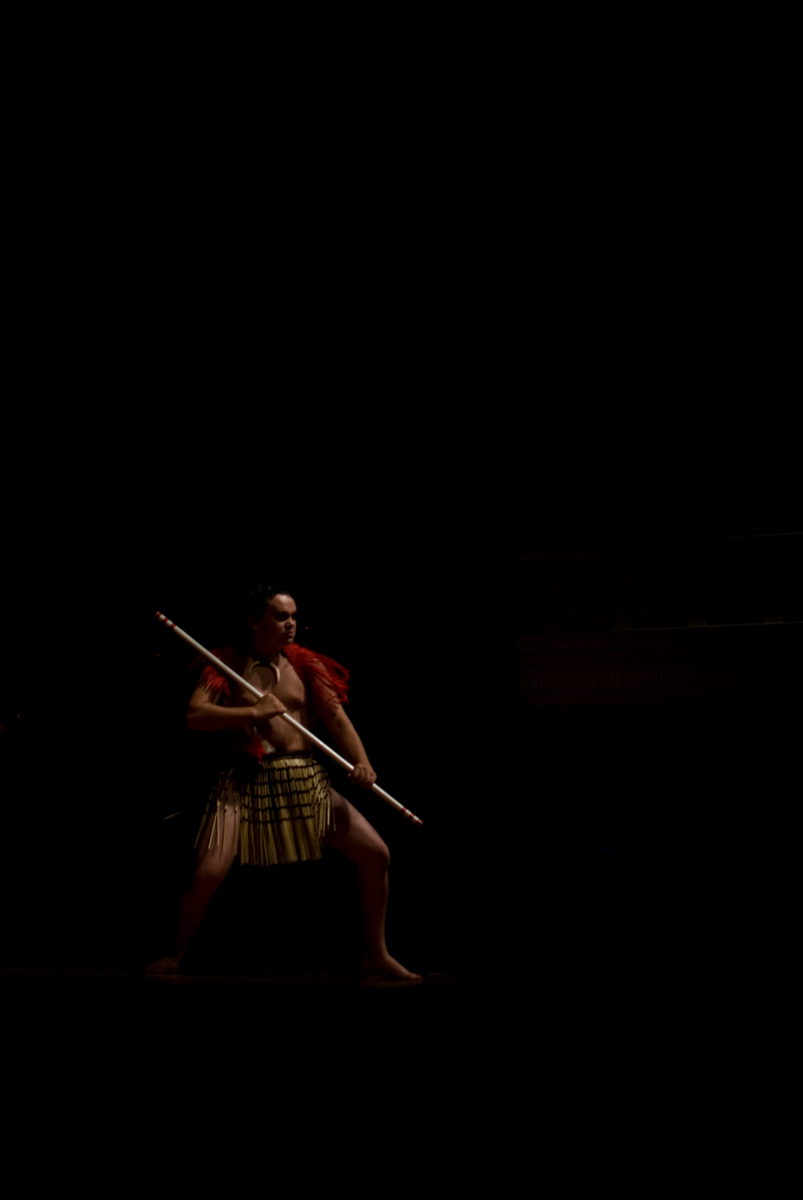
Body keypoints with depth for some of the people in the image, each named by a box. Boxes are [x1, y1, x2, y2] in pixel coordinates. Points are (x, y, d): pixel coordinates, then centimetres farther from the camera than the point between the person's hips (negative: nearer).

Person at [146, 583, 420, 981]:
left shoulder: (304, 665, 7)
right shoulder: (227, 664, 0)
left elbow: (337, 719, 2)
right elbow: (194, 715, -11)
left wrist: (361, 762, -15)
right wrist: (253, 712, -19)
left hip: (307, 781, 4)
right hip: (246, 784, -4)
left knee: (375, 854, 0)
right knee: (207, 873, -18)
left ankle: (376, 954, 19)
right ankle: (174, 955, 10)